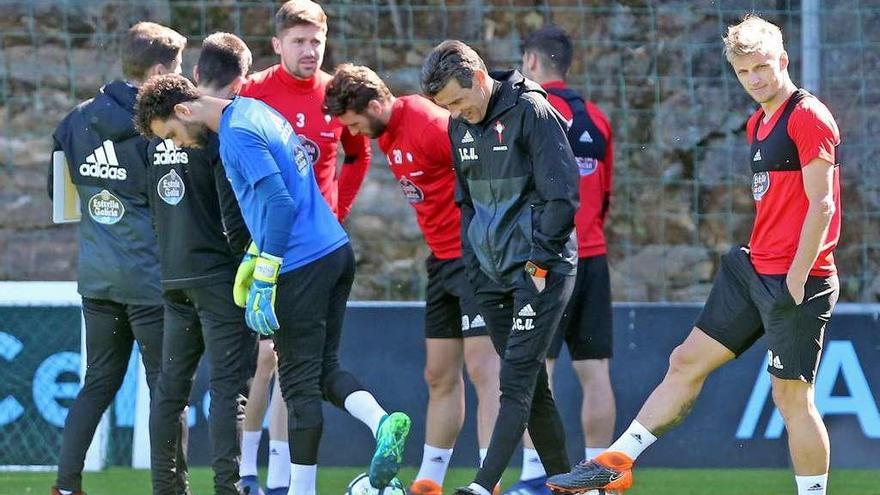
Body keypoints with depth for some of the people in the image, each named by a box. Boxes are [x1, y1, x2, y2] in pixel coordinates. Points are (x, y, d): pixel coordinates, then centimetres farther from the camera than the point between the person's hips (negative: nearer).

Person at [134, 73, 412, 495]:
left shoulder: (236, 135, -15)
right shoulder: (255, 110, 14)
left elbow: (280, 203, -22)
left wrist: (263, 284, -20)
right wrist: (255, 259, 24)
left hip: (302, 266, -9)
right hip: (336, 251, 9)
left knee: (299, 384, -1)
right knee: (324, 369, 14)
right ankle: (382, 422, -8)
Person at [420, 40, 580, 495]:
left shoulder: (531, 112, -11)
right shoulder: (460, 126, 10)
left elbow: (562, 195, -13)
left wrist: (539, 258, -13)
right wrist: (473, 263, 13)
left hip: (540, 269, -7)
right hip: (492, 274, 7)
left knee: (516, 383, -13)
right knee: (531, 386, 8)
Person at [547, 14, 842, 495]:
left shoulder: (808, 117, -12)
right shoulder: (758, 124, 16)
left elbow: (821, 205, -17)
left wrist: (796, 279, -19)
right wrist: (759, 257, 16)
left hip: (796, 279, -9)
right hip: (753, 270, 9)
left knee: (791, 394, -5)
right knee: (687, 362, 11)